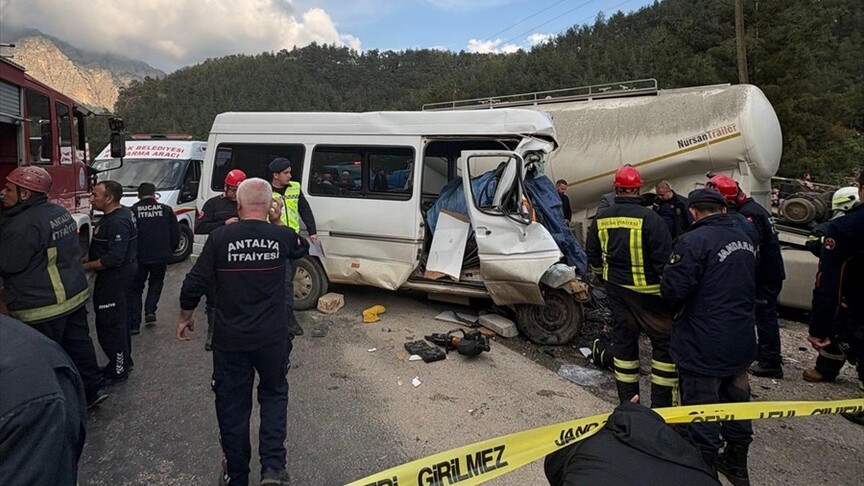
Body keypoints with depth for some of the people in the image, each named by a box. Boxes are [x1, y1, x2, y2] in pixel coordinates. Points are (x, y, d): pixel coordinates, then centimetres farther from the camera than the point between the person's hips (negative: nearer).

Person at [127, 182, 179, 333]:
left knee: (135, 288, 11)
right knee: (156, 283, 24)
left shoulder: (133, 211, -7)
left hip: (139, 257, -1)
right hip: (160, 257, 1)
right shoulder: (166, 210, -1)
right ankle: (150, 311, 8)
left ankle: (134, 324, 7)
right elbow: (175, 235, 1)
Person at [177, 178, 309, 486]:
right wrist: (276, 222, 14)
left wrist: (185, 318, 11)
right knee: (274, 395, 21)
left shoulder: (220, 237, -9)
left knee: (232, 407, 15)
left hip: (230, 340, 0)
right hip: (272, 338, 1)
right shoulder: (282, 236, -6)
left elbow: (194, 284, -5)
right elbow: (302, 248, 18)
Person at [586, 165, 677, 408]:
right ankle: (662, 404, 9)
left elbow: (594, 259, 10)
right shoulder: (649, 218, -17)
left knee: (623, 338, 14)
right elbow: (664, 260, -18)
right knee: (665, 342, 7)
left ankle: (628, 401, 23)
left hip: (616, 290, 6)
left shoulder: (601, 220, 0)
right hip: (647, 291, -5)